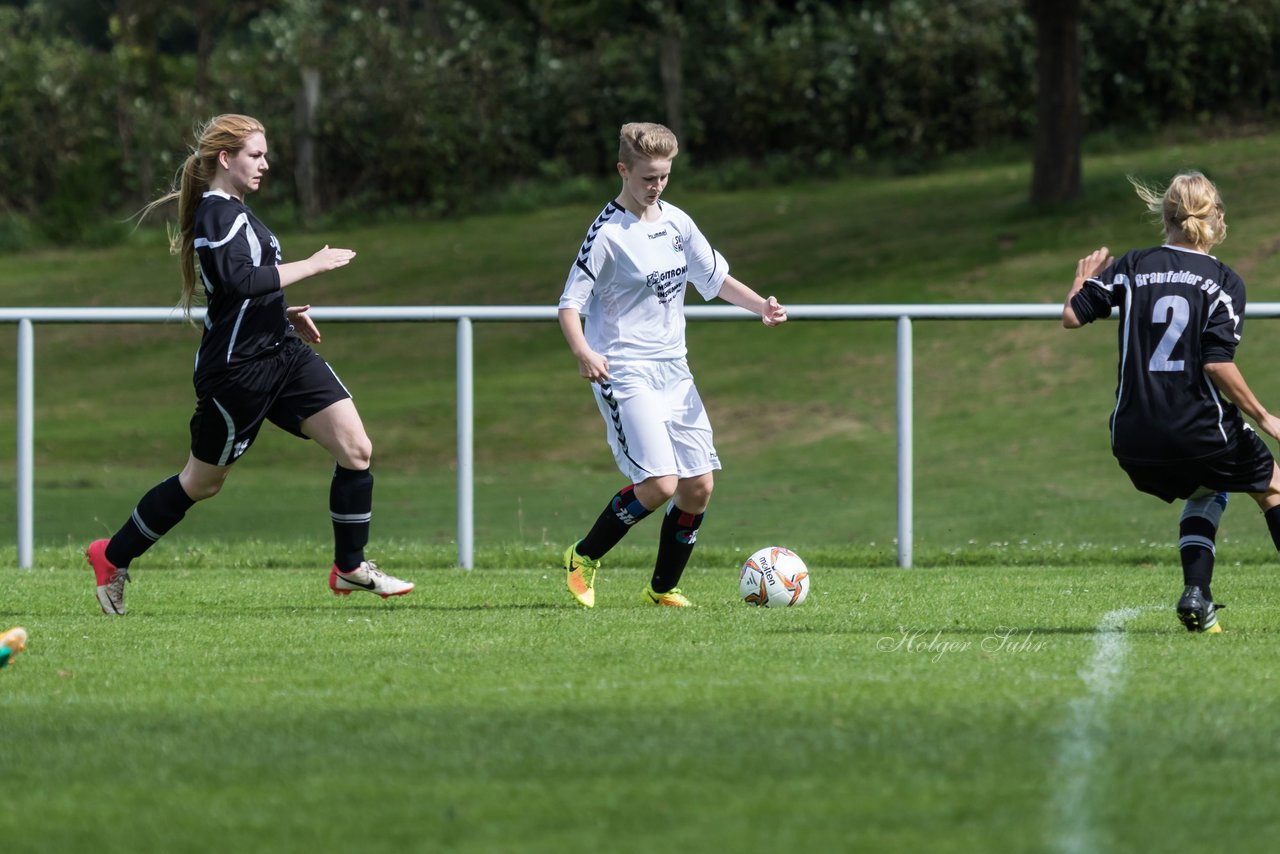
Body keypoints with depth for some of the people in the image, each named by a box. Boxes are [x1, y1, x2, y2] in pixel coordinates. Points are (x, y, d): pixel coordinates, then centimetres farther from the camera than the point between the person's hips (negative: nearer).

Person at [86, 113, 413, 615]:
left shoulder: (230, 211, 16)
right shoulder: (216, 213, -16)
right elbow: (239, 281, -30)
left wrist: (283, 313, 19)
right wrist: (310, 267, -25)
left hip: (283, 355, 9)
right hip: (237, 368, -9)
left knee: (356, 449, -4)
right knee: (203, 483, 5)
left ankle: (350, 568, 5)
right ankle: (113, 558, 23)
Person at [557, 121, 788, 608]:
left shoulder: (676, 222, 9)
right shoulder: (608, 234, -11)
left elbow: (715, 278, 21)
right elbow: (570, 303, -13)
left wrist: (761, 306, 4)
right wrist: (583, 352, -32)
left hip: (674, 372, 7)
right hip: (625, 373, -7)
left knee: (698, 486, 1)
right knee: (659, 484, -18)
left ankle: (663, 588, 17)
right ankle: (583, 559, 3)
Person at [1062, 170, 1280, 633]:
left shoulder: (1131, 266, 3)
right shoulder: (1224, 281, -6)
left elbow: (1072, 316, 6)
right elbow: (1218, 364, -15)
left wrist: (1083, 279, 27)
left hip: (1133, 439, 4)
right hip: (1200, 431, -4)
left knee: (1205, 492, 30)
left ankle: (1196, 592, 10)